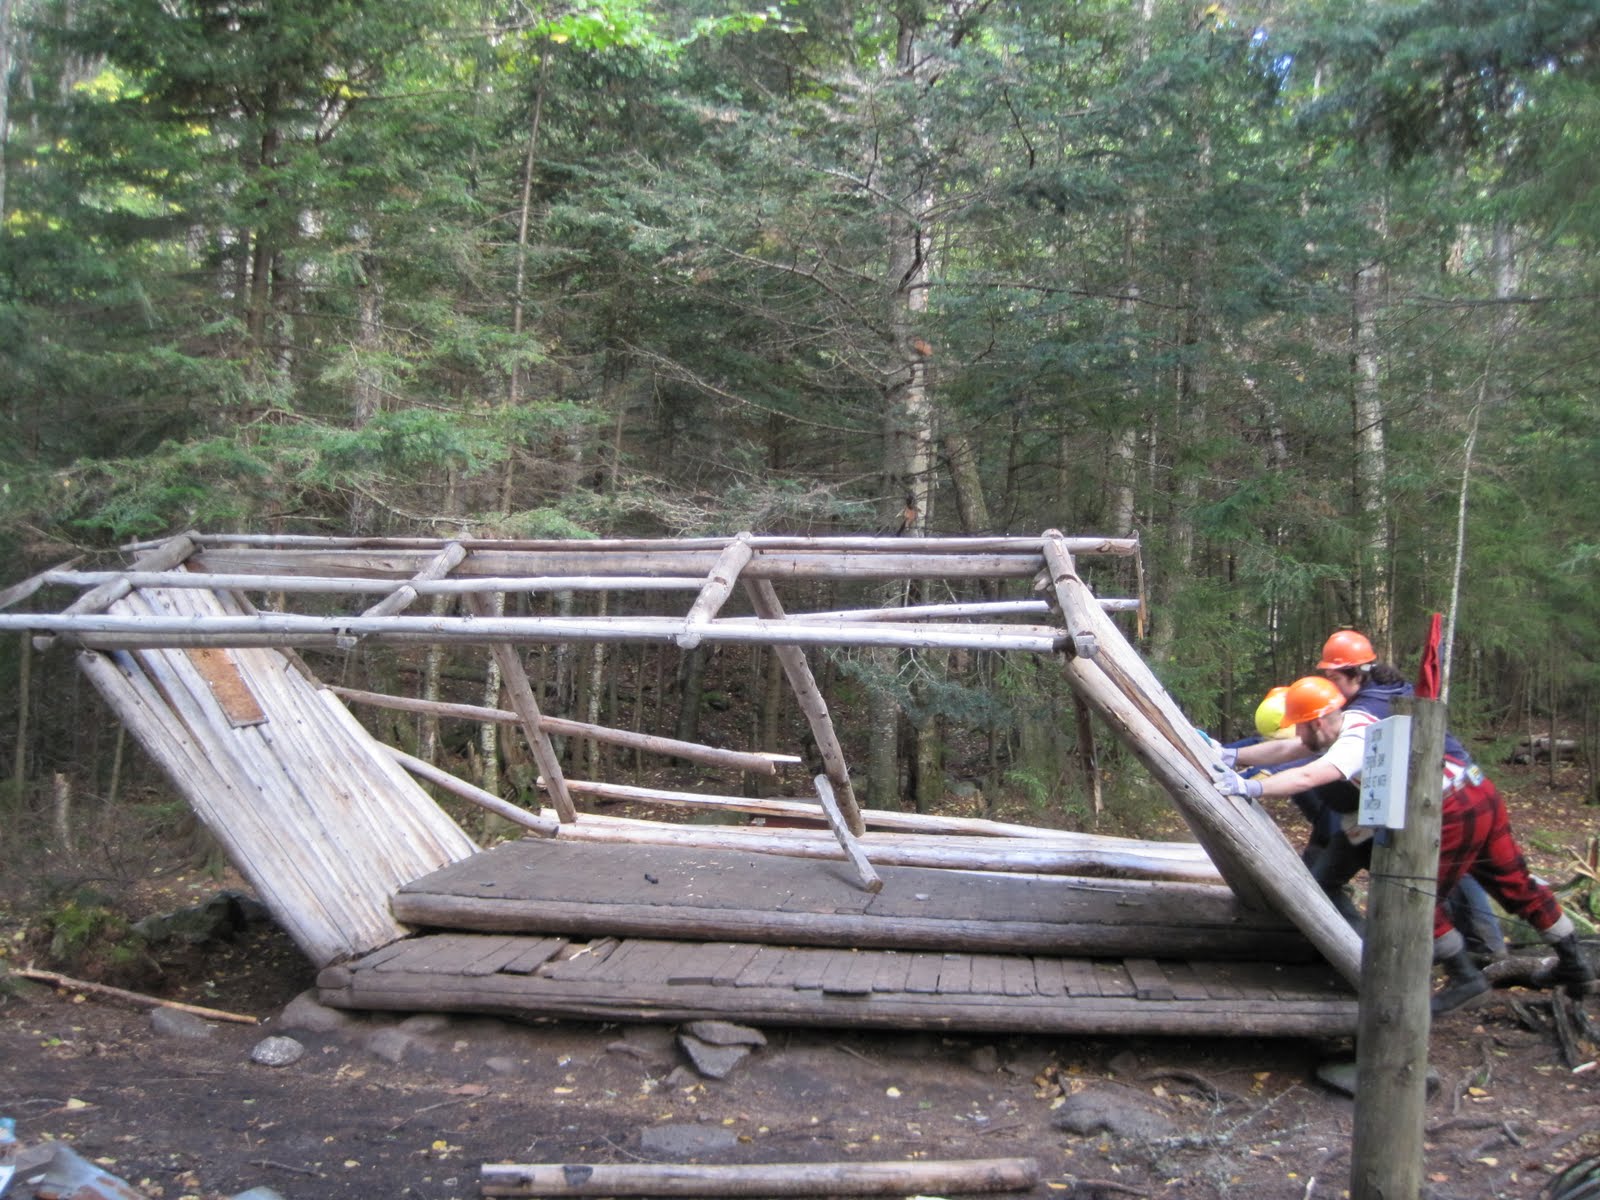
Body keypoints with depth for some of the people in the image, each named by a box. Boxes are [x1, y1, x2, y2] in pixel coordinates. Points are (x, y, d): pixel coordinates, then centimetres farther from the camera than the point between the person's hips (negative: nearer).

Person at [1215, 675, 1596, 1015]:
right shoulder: (1351, 723, 9)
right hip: (1481, 791, 10)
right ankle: (1574, 966, 35)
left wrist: (1250, 787, -39)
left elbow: (1305, 778, -37)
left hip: (1456, 811, -10)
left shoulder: (1353, 744, -20)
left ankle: (1464, 976, 12)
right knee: (1516, 886, 21)